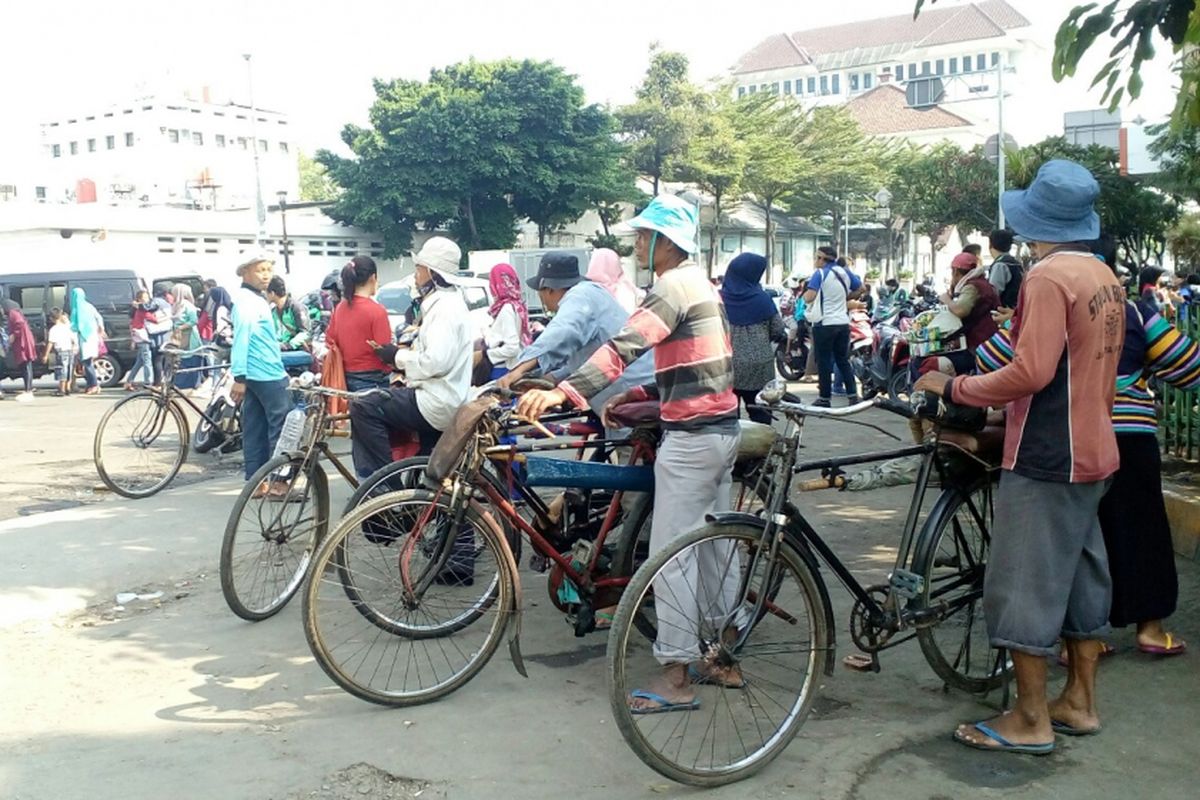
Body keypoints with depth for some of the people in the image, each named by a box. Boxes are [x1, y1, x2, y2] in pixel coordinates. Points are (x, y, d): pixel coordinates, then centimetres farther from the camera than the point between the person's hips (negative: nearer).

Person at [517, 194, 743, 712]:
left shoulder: (673, 286, -15)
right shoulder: (700, 284, 16)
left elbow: (624, 346, -30)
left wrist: (565, 392, -38)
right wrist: (638, 394, 10)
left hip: (691, 437, -10)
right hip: (721, 429, 10)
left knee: (670, 555, -4)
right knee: (714, 545, 16)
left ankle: (676, 677, 2)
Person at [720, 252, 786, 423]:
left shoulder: (719, 298, -4)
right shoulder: (762, 298, -8)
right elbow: (777, 331, -2)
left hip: (728, 365, 2)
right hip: (758, 366, -2)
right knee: (760, 413, 8)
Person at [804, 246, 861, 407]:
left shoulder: (819, 274, -11)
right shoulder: (844, 272, 7)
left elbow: (809, 297, -23)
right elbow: (861, 289, 15)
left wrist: (805, 294, -2)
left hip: (824, 324, -6)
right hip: (843, 323, 6)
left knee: (824, 362, 2)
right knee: (843, 359, 14)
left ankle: (824, 398, 5)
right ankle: (852, 395, 10)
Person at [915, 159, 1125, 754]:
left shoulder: (1050, 276, -18)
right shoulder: (1106, 278, 10)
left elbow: (1031, 372, -25)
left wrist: (954, 388, -15)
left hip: (1045, 457, -9)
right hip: (1091, 452, 10)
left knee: (1023, 586, -1)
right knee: (1080, 575, 17)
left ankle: (1031, 721, 7)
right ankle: (1080, 701, 28)